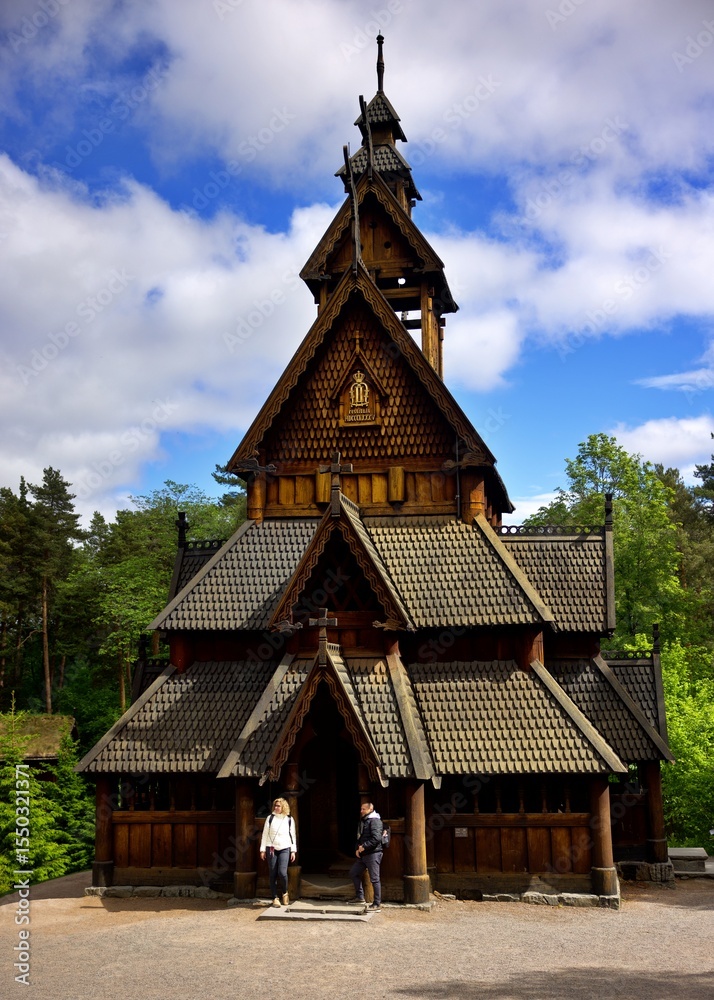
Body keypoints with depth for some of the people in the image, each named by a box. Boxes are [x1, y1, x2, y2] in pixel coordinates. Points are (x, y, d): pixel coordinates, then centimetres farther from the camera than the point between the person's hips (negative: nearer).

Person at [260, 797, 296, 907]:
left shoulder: (289, 819, 5)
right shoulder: (270, 818, 4)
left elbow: (293, 835, 10)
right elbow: (265, 834, 6)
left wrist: (293, 851, 6)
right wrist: (262, 850, 2)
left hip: (284, 849, -1)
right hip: (271, 848, 1)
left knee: (282, 872, -16)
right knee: (273, 874, 0)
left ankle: (285, 892, 9)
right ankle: (275, 898, 10)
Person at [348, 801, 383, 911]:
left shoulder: (375, 821, -13)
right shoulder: (363, 821, 18)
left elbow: (376, 838, -24)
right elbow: (360, 837, 25)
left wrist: (363, 847, -18)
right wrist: (358, 849, 7)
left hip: (373, 854, -10)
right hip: (363, 854, 10)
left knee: (374, 879, -5)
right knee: (353, 873, 15)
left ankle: (377, 904, 0)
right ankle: (360, 897, 24)